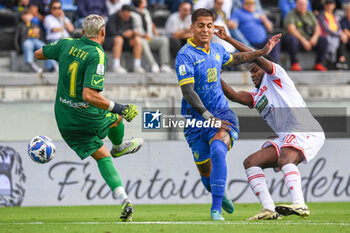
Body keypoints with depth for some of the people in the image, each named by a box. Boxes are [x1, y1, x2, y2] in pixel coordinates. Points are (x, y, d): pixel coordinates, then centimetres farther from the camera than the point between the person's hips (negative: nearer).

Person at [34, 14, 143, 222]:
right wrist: (118, 108, -23)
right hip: (89, 117, -4)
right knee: (116, 117, 31)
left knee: (102, 157, 12)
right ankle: (118, 147, 61)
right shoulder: (97, 56, -21)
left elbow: (39, 54, 15)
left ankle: (123, 199, 0)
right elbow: (89, 95, -29)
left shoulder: (66, 44, -4)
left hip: (65, 122, 4)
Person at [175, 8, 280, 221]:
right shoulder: (185, 55, -12)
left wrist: (263, 52, 32)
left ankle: (216, 210, -29)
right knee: (205, 171, 3)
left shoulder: (217, 49, 8)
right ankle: (221, 196, 39)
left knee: (218, 151, -27)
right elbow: (188, 91, -19)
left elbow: (234, 59, 33)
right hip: (196, 119, -2)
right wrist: (207, 115, -28)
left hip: (221, 114, 2)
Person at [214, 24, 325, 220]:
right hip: (285, 138, 9)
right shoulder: (256, 97, 30)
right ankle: (269, 209, -15)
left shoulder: (275, 75, 12)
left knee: (285, 160, -33)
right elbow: (235, 96, 13)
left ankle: (300, 205, -51)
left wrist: (227, 39, 2)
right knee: (251, 162, -1)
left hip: (304, 130, -9)